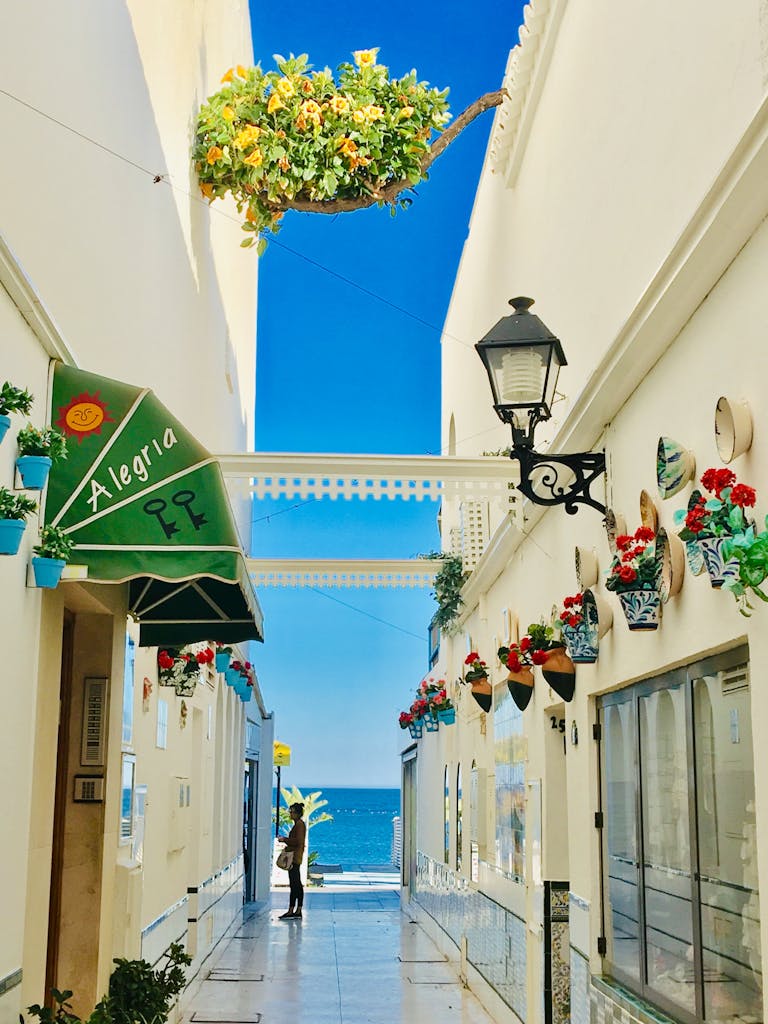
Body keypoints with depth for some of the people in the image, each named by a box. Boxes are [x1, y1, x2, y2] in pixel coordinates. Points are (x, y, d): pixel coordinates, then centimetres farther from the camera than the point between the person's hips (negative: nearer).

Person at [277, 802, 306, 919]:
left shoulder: (300, 824, -13)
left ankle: (291, 911, -11)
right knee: (297, 884, 10)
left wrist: (285, 839, -13)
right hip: (295, 858, 11)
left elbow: (298, 841, -20)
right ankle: (298, 911, 13)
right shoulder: (298, 824, 18)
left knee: (294, 884, -10)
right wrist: (285, 840, 15)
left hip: (295, 857, -11)